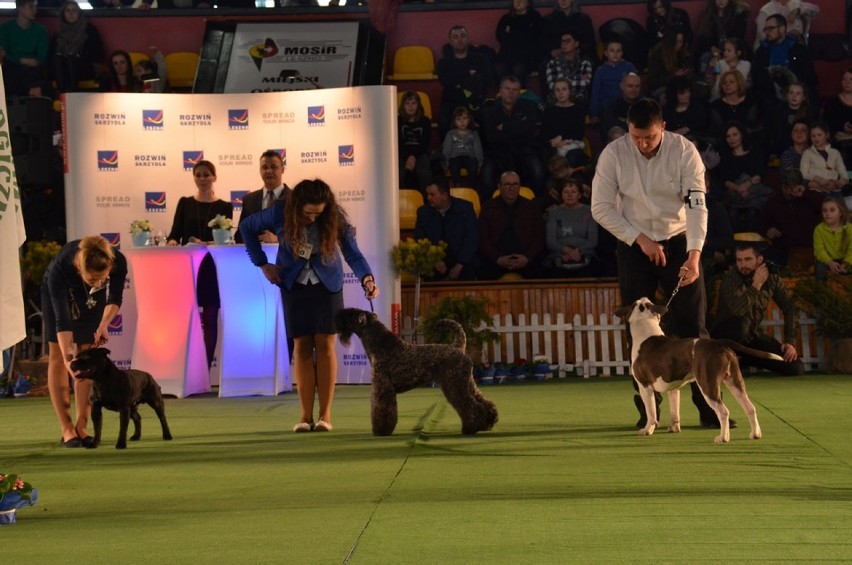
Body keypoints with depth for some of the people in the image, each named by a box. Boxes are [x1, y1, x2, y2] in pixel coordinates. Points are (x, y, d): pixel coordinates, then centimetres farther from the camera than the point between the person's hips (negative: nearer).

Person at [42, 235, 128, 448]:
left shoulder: (118, 262, -36)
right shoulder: (60, 268, -43)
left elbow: (115, 298, -16)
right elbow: (62, 318, -40)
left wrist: (104, 325, -31)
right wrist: (68, 357, -46)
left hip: (92, 297, 2)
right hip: (58, 293, -2)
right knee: (58, 356, -7)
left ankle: (81, 427, -2)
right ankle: (67, 430, -6)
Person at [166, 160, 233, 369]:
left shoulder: (224, 207, 5)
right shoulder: (185, 203, 9)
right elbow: (175, 232, 5)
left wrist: (205, 244, -20)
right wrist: (172, 241, -19)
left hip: (212, 268, 0)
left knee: (210, 320, 1)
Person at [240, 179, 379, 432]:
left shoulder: (335, 219, -17)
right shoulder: (281, 215, -16)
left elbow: (352, 253, -19)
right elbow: (246, 227, -1)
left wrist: (367, 277, -38)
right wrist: (262, 264, -5)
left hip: (327, 286, 0)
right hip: (294, 286, 1)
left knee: (325, 345, -6)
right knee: (302, 347, -1)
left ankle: (325, 415, -3)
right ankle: (306, 416, 0)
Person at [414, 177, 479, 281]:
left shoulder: (465, 208, 1)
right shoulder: (423, 212, 8)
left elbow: (472, 240, -4)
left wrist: (459, 266, -16)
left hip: (462, 261, -1)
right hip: (434, 263, 1)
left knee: (467, 274, -32)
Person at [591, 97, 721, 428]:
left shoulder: (684, 151, -15)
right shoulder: (613, 155, -13)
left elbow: (697, 205, -19)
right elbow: (601, 207, -8)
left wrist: (694, 255, -32)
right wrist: (641, 239, -15)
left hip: (679, 242, -1)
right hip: (634, 245, 1)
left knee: (692, 324, -3)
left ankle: (708, 406, 1)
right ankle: (648, 409, 7)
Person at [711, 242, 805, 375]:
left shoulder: (771, 277, -3)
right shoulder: (730, 279, -20)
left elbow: (789, 309, 5)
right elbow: (738, 310, -39)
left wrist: (790, 342, -5)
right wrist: (756, 285, -29)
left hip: (753, 336, 6)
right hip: (726, 336, -6)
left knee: (796, 368, -8)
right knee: (742, 322, -41)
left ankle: (743, 360, 12)